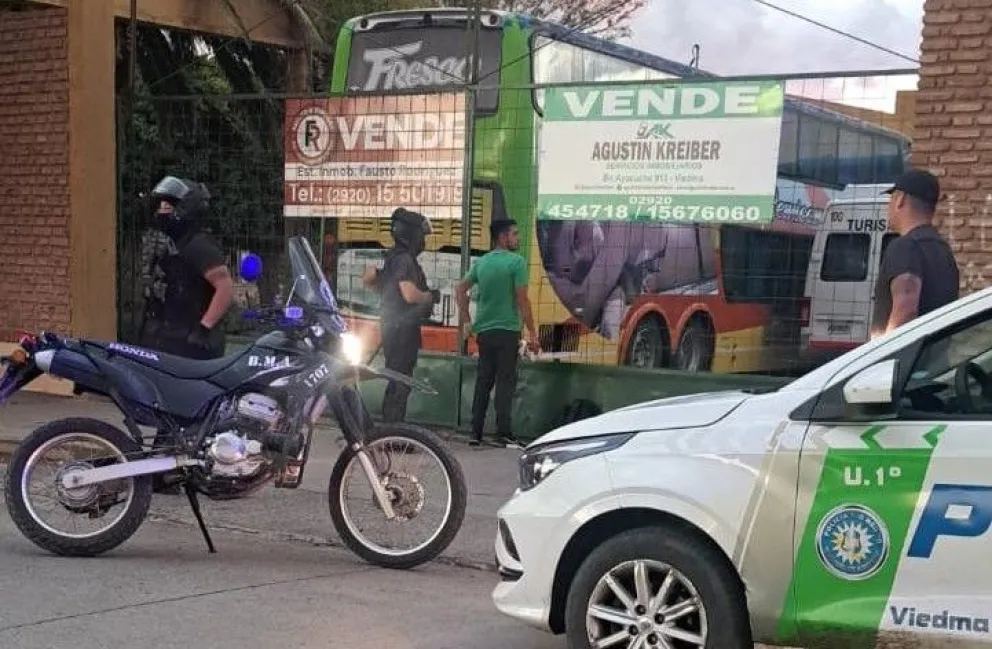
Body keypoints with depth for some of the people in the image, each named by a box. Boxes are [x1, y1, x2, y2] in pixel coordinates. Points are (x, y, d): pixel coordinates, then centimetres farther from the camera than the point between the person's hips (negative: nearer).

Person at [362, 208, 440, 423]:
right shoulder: (404, 260, -17)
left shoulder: (392, 258, 13)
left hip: (393, 328, 10)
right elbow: (411, 295, -28)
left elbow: (366, 279, 24)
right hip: (403, 330, -10)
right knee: (400, 383, -7)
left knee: (397, 382, 16)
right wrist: (431, 295, -11)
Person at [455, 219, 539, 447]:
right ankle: (504, 432, -4)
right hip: (507, 329, -6)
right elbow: (522, 300, -12)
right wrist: (532, 333, -9)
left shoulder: (481, 262, 10)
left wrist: (467, 320, 17)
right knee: (505, 381, -2)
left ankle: (476, 432, 11)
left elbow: (460, 289, 13)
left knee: (483, 380, 10)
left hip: (483, 330, 6)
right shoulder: (516, 262, -9)